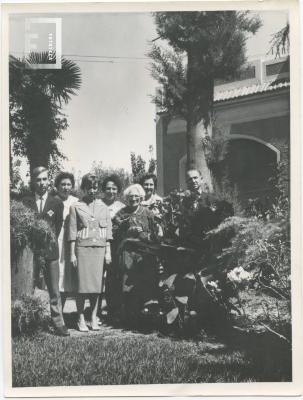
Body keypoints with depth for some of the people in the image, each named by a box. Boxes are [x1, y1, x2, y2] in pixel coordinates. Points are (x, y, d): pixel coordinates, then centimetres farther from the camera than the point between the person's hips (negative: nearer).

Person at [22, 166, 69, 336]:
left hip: (50, 251, 0)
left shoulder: (57, 203, 9)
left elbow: (58, 226, 11)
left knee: (54, 290, 0)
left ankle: (59, 324, 4)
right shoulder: (25, 202, 7)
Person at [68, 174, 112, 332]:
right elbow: (72, 232, 3)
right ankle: (81, 319, 4)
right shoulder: (76, 207, 5)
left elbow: (108, 231, 13)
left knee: (97, 283, 1)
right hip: (82, 247, -2)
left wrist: (108, 252, 7)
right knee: (82, 284, -4)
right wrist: (72, 254, -1)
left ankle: (94, 317, 10)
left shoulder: (103, 207, 14)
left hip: (99, 248, 3)